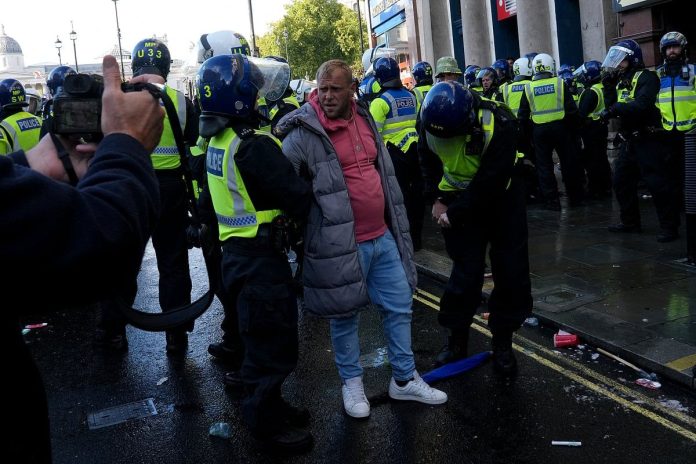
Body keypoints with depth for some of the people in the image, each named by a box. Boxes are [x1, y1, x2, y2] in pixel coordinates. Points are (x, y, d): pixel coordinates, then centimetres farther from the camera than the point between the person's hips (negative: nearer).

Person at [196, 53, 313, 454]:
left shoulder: (219, 141, 7)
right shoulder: (253, 146, -23)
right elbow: (299, 200, -22)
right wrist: (313, 184, -2)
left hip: (239, 251, 10)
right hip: (260, 258, -10)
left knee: (265, 335, 23)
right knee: (272, 341, 5)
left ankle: (269, 406, 40)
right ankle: (267, 424, 22)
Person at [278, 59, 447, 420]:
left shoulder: (365, 120, 8)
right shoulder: (304, 134, -14)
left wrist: (395, 225, 21)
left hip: (383, 238, 7)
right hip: (341, 244, -6)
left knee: (400, 306, 14)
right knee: (345, 316, 9)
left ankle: (404, 379, 31)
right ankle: (352, 382, 31)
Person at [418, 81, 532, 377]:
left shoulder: (499, 124, -30)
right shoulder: (430, 121, -16)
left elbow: (490, 182, -29)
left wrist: (455, 214, -23)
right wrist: (436, 199, -5)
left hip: (500, 198, -1)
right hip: (457, 199, 2)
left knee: (511, 272, 1)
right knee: (466, 272, -2)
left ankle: (502, 343, 18)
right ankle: (456, 338, 16)